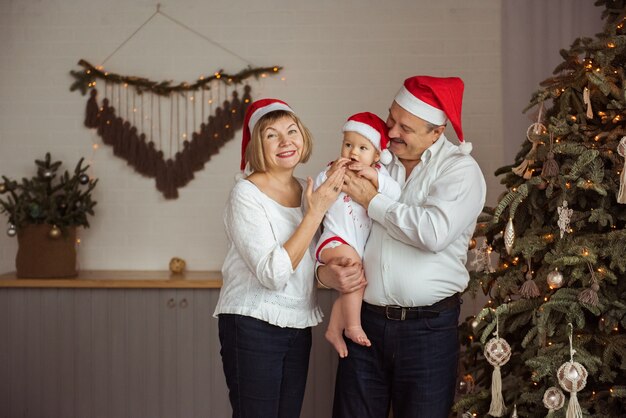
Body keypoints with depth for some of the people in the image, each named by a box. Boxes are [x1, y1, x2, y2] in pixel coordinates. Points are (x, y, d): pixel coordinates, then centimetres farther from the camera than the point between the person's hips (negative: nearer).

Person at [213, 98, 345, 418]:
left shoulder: (309, 190, 7)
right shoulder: (246, 194, -13)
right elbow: (273, 274, -22)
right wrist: (315, 212, -20)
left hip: (298, 327, 7)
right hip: (252, 327, -6)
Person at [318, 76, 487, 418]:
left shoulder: (460, 169, -6)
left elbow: (434, 232, -24)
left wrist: (374, 202, -12)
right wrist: (326, 271, -8)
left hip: (428, 326, -4)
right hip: (366, 321, 4)